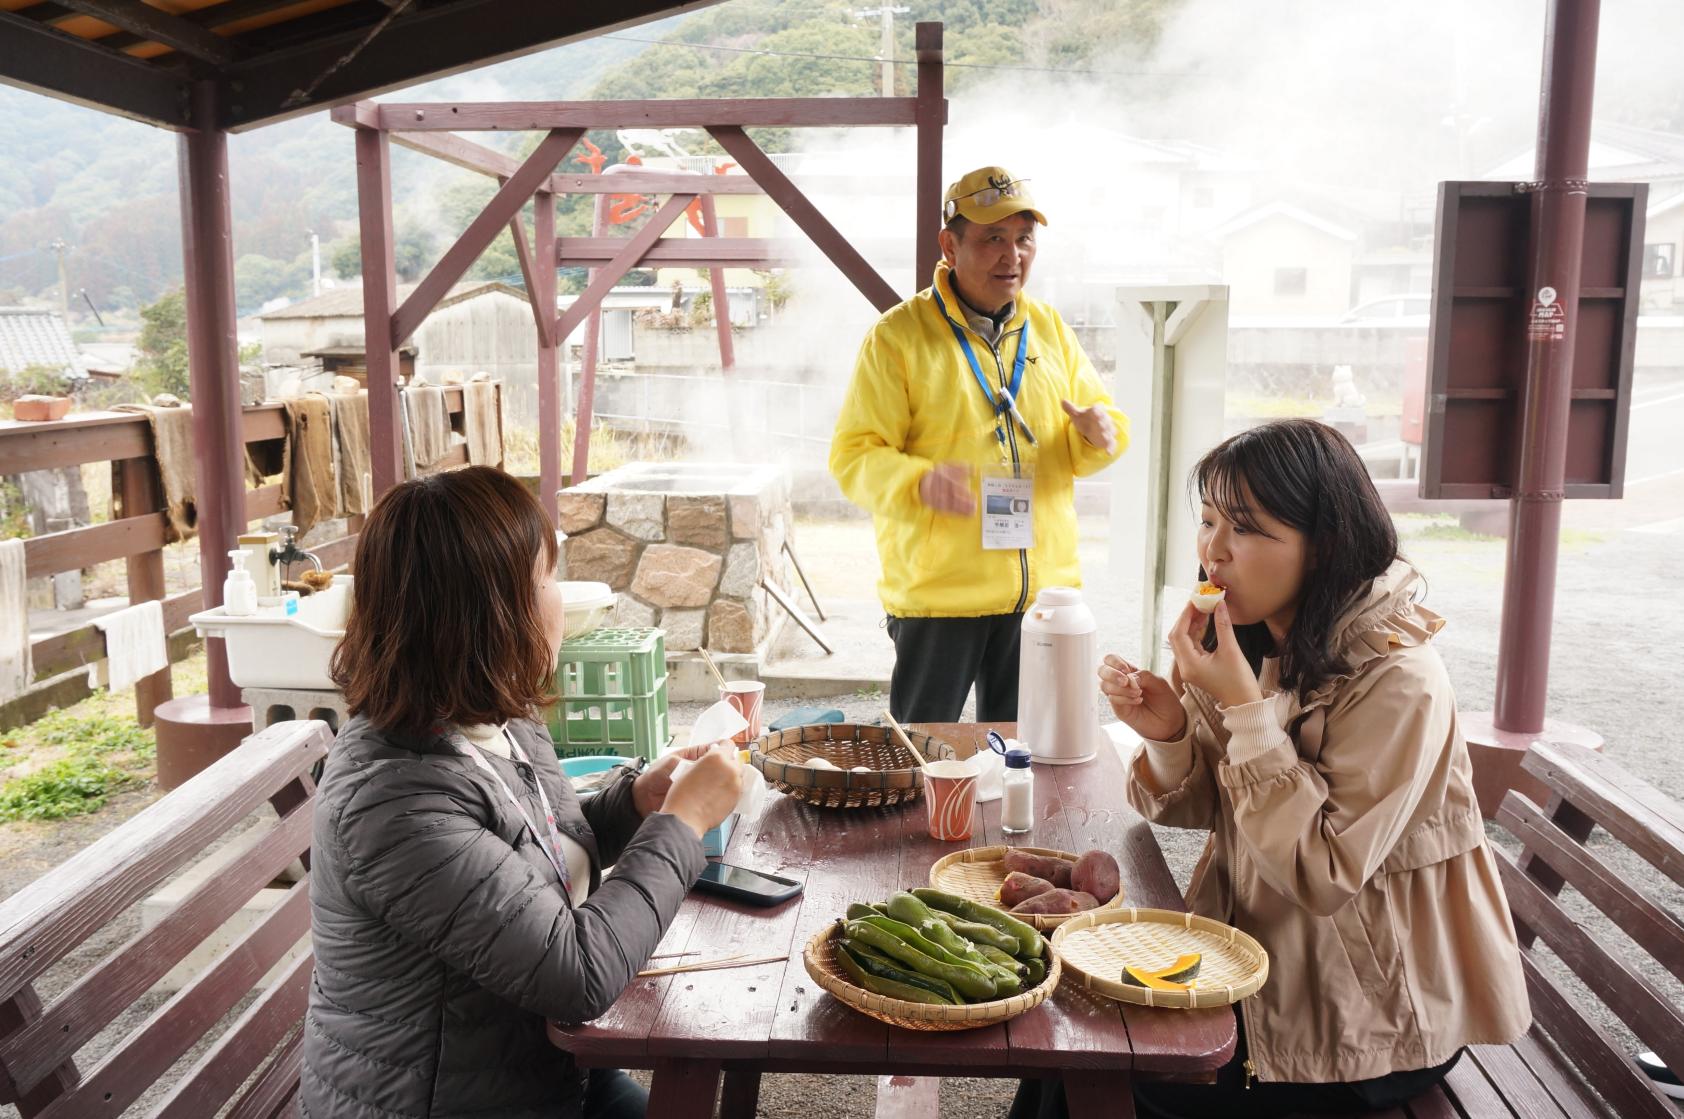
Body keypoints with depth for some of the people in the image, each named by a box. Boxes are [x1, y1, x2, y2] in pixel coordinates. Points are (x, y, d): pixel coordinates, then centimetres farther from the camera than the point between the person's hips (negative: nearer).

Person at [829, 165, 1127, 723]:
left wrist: (1099, 434, -9)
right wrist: (919, 482, -30)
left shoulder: (1051, 330, 9)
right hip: (936, 591, -4)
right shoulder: (898, 335, -7)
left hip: (1043, 588, 5)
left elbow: (1087, 438, 16)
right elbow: (853, 456, -11)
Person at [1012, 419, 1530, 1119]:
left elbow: (1323, 876, -26)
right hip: (1254, 950, 6)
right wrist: (1168, 734, -19)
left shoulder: (1398, 682, -25)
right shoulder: (1259, 643, -1)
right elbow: (1206, 811, 3)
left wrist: (1244, 706, -30)